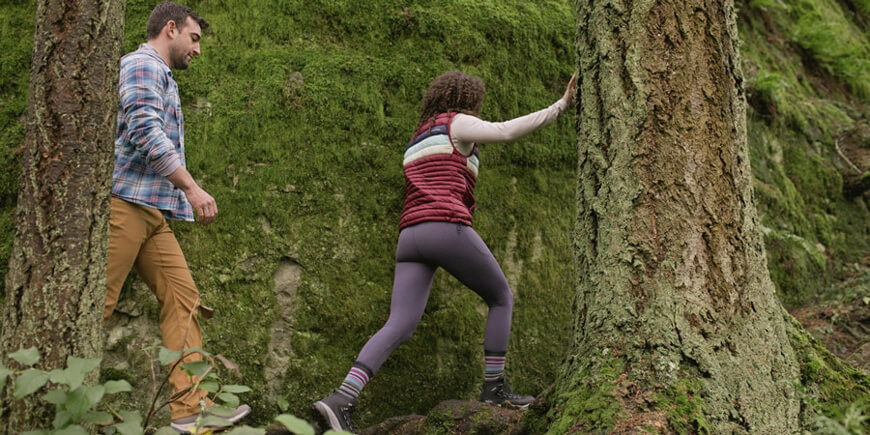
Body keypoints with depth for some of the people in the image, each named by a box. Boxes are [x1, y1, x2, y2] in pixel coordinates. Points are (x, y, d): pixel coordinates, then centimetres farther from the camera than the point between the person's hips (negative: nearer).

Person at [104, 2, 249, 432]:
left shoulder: (160, 77, 28)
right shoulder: (143, 64, -3)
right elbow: (146, 132, -17)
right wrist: (192, 187, -19)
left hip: (152, 211, 10)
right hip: (124, 201, -10)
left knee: (182, 295, 0)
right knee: (95, 304, -9)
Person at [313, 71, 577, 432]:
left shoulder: (417, 142, 32)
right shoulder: (458, 123, 8)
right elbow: (507, 132, -8)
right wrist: (561, 106, -4)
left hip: (412, 239, 7)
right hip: (447, 231, -7)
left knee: (398, 329, -4)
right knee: (501, 297, 15)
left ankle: (341, 399, -22)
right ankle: (494, 386, 15)